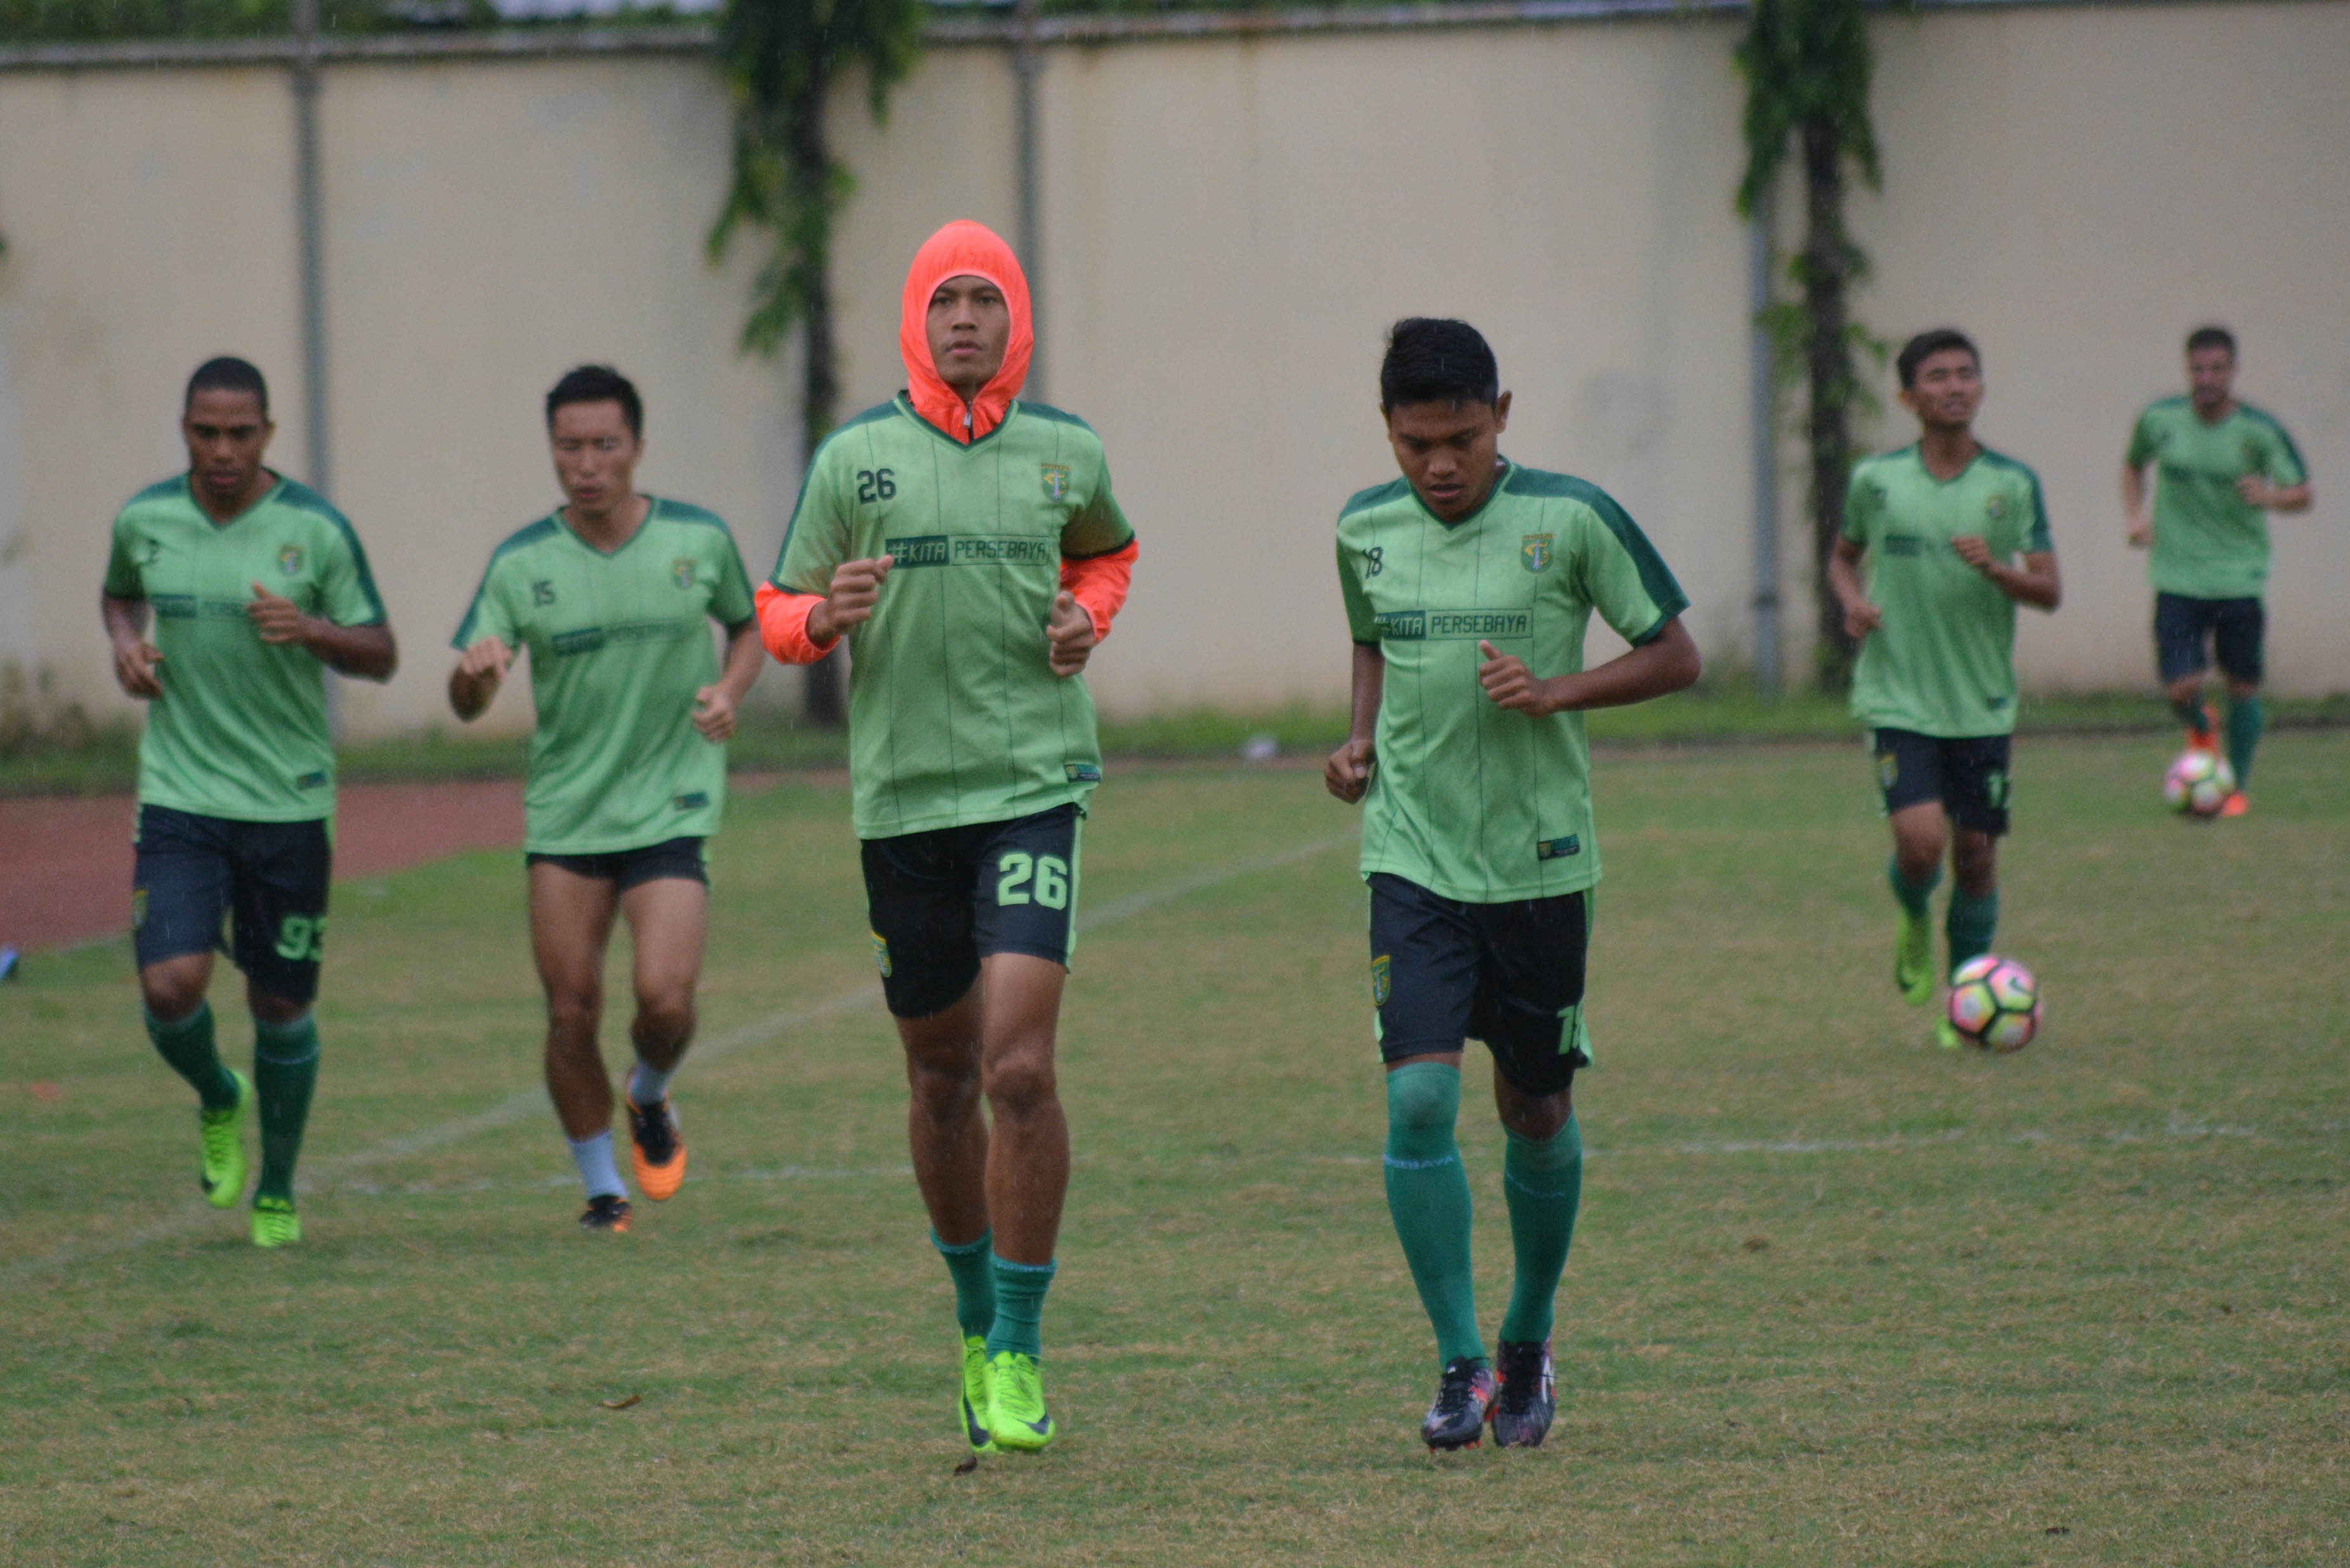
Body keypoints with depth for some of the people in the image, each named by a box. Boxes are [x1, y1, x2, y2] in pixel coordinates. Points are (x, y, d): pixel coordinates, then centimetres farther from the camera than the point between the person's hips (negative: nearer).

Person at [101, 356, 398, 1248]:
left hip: (289, 804, -1)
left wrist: (311, 630, -20)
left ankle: (278, 1191, 27)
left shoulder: (315, 530, -7)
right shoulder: (144, 521, 0)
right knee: (171, 989, -15)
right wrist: (124, 640, 1)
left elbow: (381, 656, -1)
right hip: (179, 797, 1)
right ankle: (216, 1100, 20)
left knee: (281, 1007, 6)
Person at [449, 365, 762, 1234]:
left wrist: (728, 691, -4)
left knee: (664, 999, -15)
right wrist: (476, 672, -29)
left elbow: (750, 626, 17)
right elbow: (465, 706, -4)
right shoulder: (520, 564, -3)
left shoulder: (700, 539, -1)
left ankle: (650, 1098, 20)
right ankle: (601, 1189, 17)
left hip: (670, 808, -1)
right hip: (563, 815, 1)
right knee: (570, 1013, -2)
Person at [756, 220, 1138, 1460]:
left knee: (1019, 1068, -15)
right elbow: (778, 615, 8)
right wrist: (827, 616, -15)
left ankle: (1016, 1354, -7)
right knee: (941, 1077, 10)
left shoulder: (1067, 452, 5)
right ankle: (974, 1316, 32)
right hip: (902, 795, 1)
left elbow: (1107, 551, 27)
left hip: (1034, 786, -1)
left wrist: (1088, 620, 5)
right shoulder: (853, 458, 1)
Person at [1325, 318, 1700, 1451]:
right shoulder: (1366, 530, 3)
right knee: (1419, 1098, -14)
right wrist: (1361, 740, 3)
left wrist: (1558, 692, -17)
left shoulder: (1570, 519, -8)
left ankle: (1528, 1344, 31)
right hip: (1413, 858, 1)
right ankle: (1460, 1361, -6)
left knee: (1536, 1112, 9)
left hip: (1541, 862, -1)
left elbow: (1675, 656, -2)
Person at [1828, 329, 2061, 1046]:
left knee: (1976, 855, 5)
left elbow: (2049, 590, -1)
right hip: (1899, 698, -1)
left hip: (1982, 703, 2)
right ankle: (1913, 923, 18)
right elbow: (1843, 556, 17)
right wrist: (1852, 602, -5)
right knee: (1921, 840, -18)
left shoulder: (2014, 484, 0)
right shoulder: (1876, 479, 0)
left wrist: (1995, 568, -20)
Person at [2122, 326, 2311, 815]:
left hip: (2241, 577, -1)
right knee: (2181, 689, -9)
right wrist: (2135, 514, 4)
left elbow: (2302, 494, -1)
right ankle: (2200, 729, 27)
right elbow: (2133, 465, 21)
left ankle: (2236, 787, 22)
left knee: (2243, 685, 4)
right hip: (2178, 578, 1)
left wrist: (2269, 496, -23)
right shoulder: (2160, 420, 0)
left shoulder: (2259, 431, -6)